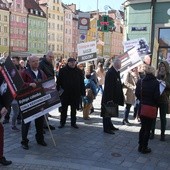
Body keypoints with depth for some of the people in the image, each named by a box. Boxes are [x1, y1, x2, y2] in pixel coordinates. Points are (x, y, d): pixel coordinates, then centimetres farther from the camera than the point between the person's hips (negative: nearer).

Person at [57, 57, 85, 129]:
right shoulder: (62, 70, -1)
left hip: (75, 94, 2)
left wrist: (83, 92, 1)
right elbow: (58, 82, -1)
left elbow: (82, 83, 5)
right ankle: (62, 122, 18)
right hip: (65, 93, -1)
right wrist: (58, 90, -6)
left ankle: (73, 122, 21)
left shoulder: (79, 71, 4)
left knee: (74, 109, 10)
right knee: (63, 109, 7)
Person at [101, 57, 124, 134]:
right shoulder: (110, 72, -21)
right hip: (109, 96, -9)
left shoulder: (116, 72, 7)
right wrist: (110, 98, -24)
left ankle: (110, 126, 32)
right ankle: (106, 128, 13)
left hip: (113, 96, 9)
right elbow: (109, 87, -24)